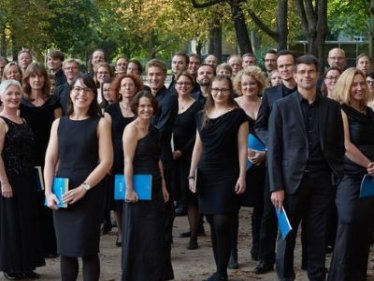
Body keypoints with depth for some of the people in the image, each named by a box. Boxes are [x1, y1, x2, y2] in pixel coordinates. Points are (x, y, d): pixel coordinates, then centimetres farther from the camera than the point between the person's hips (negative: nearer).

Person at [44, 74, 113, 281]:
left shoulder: (100, 123, 0)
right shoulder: (59, 124, 10)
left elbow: (106, 161, -7)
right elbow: (50, 160, 9)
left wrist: (83, 188, -15)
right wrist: (48, 192, -3)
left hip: (89, 194, -3)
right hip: (62, 194, 3)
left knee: (87, 249, -2)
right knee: (65, 249, 6)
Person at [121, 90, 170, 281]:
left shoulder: (153, 130, 12)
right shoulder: (132, 129, -11)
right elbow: (128, 161, -16)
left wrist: (163, 186, 13)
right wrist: (129, 189, -20)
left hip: (155, 188, 8)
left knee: (156, 233, 12)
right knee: (139, 234, 1)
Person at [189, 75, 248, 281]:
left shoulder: (237, 115, -3)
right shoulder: (202, 116, 11)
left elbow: (242, 148, -5)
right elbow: (198, 147, 14)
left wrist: (242, 176, -10)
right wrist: (192, 174, 10)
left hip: (227, 176, -5)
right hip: (206, 176, 5)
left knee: (222, 224, -10)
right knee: (213, 225, 7)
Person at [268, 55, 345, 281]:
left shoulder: (332, 107, 7)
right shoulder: (282, 106, 0)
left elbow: (339, 147, 9)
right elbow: (274, 150, -2)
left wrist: (340, 179, 0)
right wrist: (276, 186, -7)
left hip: (323, 181, 2)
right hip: (292, 180, -1)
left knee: (318, 237, 6)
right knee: (287, 235, 6)